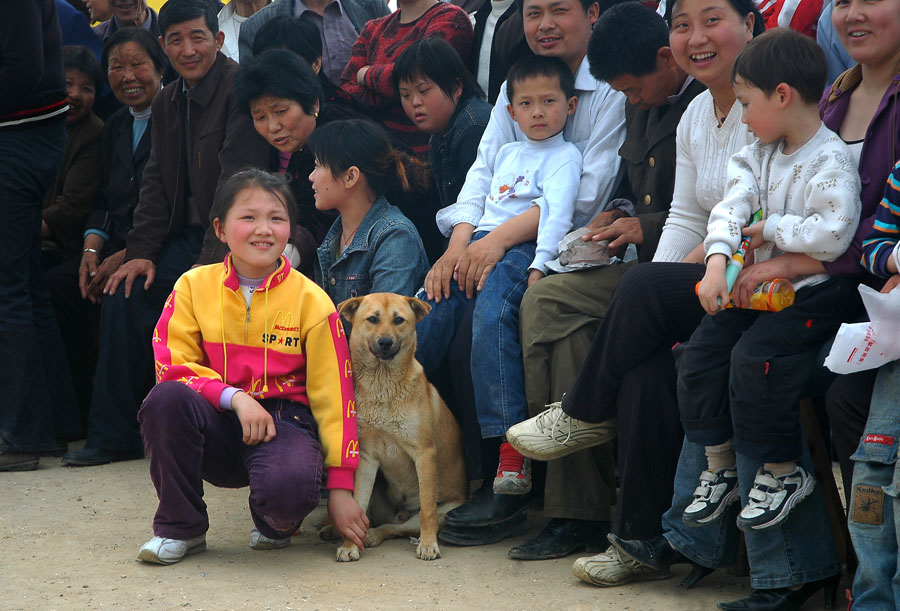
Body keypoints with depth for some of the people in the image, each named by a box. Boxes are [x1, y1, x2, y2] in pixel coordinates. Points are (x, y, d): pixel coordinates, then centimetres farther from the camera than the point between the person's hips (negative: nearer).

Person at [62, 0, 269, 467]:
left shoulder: (239, 90, -14)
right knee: (123, 293, -9)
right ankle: (113, 435, -2)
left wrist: (212, 260, -25)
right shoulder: (167, 102, 13)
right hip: (186, 236, 8)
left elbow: (238, 183, -20)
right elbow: (156, 182, 14)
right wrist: (141, 250, 0)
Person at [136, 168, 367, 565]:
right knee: (167, 398, -32)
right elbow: (171, 365, -4)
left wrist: (340, 487, -5)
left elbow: (333, 395, -1)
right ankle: (179, 527, -9)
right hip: (218, 425, 2)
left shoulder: (310, 301, -2)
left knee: (288, 489, -37)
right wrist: (235, 397, -21)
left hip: (284, 420, -2)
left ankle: (275, 525, 7)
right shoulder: (194, 287, 2)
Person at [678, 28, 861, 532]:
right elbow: (733, 206, -1)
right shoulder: (761, 154, 9)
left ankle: (784, 472, -8)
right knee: (701, 352, -1)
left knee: (753, 356, -26)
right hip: (758, 283, 9)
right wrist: (717, 261, -17)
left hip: (814, 290, -8)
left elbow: (833, 235, -28)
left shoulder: (830, 161, -17)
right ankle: (720, 468, 12)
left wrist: (772, 229, -16)